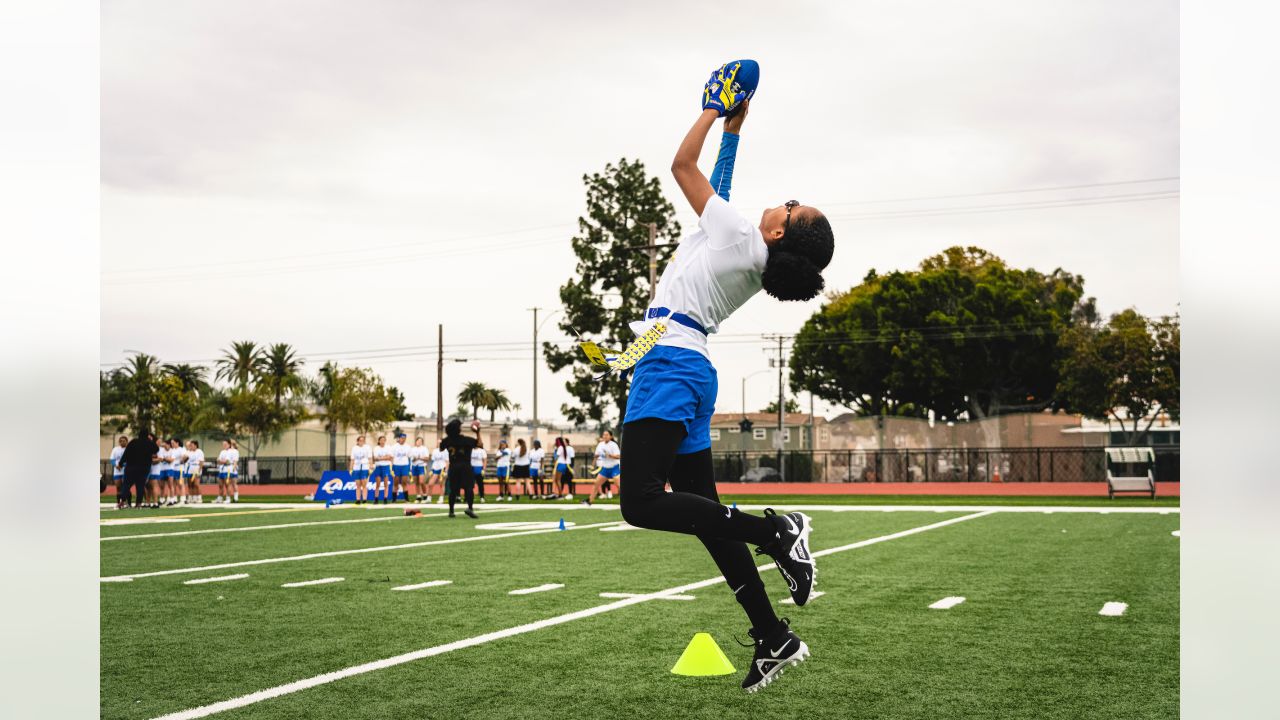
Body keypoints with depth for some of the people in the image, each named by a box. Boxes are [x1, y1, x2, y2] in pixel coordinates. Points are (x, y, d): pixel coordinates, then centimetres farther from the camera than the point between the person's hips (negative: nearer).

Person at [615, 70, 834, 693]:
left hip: (668, 362, -9)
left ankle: (776, 530, -18)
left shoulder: (738, 236, -7)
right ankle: (773, 641, 10)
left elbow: (682, 165, 1)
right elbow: (718, 183, 31)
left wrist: (714, 112, 13)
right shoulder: (752, 257, 15)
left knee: (641, 503, -21)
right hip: (688, 368, 9)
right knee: (702, 511, 9)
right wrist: (733, 126, 33)